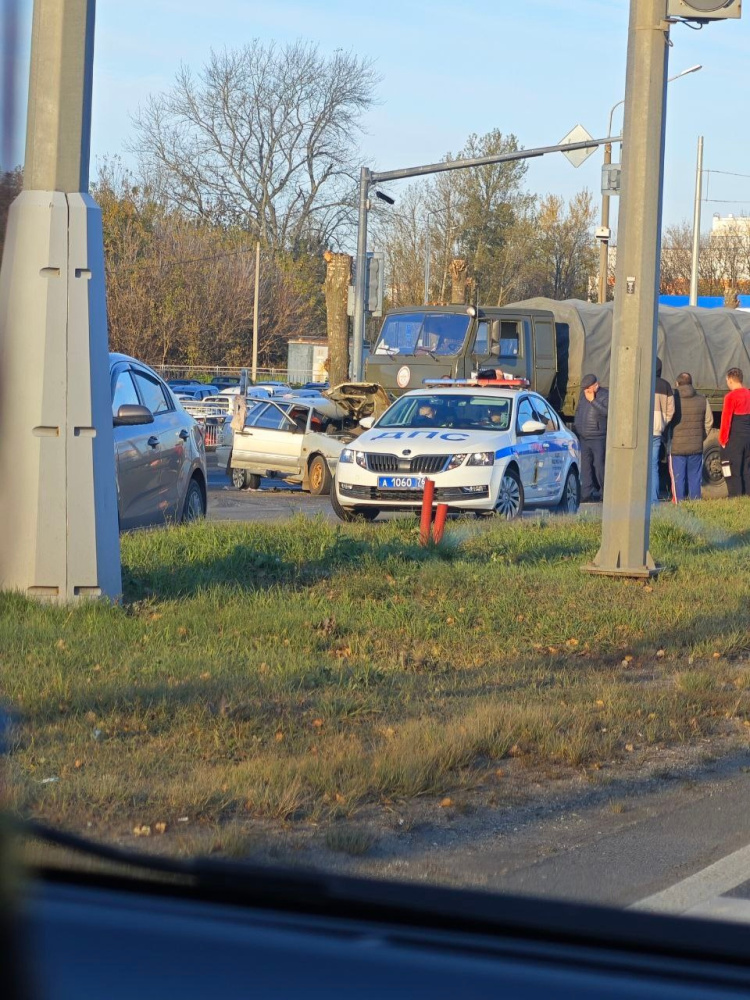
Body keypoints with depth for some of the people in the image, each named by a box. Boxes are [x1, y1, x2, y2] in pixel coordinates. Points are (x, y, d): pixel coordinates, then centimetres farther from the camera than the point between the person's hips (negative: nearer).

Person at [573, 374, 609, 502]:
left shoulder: (605, 395, -8)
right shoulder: (583, 395, 15)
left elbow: (606, 412, -22)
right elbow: (578, 411, 25)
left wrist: (593, 401, -22)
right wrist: (575, 428, 20)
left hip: (598, 438, -7)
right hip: (583, 438, 7)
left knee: (599, 465, -7)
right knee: (585, 465, 4)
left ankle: (604, 491, 3)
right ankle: (587, 493, 5)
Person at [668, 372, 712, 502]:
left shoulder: (673, 399, -8)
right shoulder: (702, 400, 2)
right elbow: (709, 422, 6)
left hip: (677, 447, -3)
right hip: (696, 447, 3)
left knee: (678, 480, 2)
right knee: (695, 479, 11)